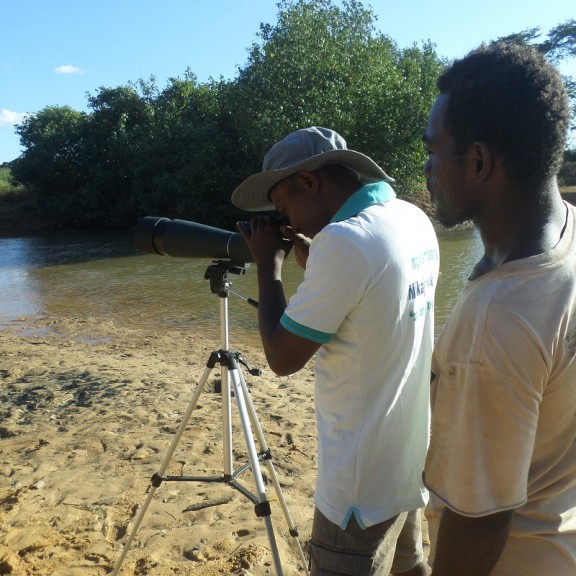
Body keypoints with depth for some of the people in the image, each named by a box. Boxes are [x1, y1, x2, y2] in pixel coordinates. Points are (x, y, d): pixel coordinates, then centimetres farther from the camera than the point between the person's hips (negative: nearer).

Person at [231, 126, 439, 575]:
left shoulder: (345, 239, -26)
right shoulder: (414, 219, 2)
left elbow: (283, 357, -18)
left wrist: (269, 264, -8)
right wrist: (309, 256, 6)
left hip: (365, 479, -8)